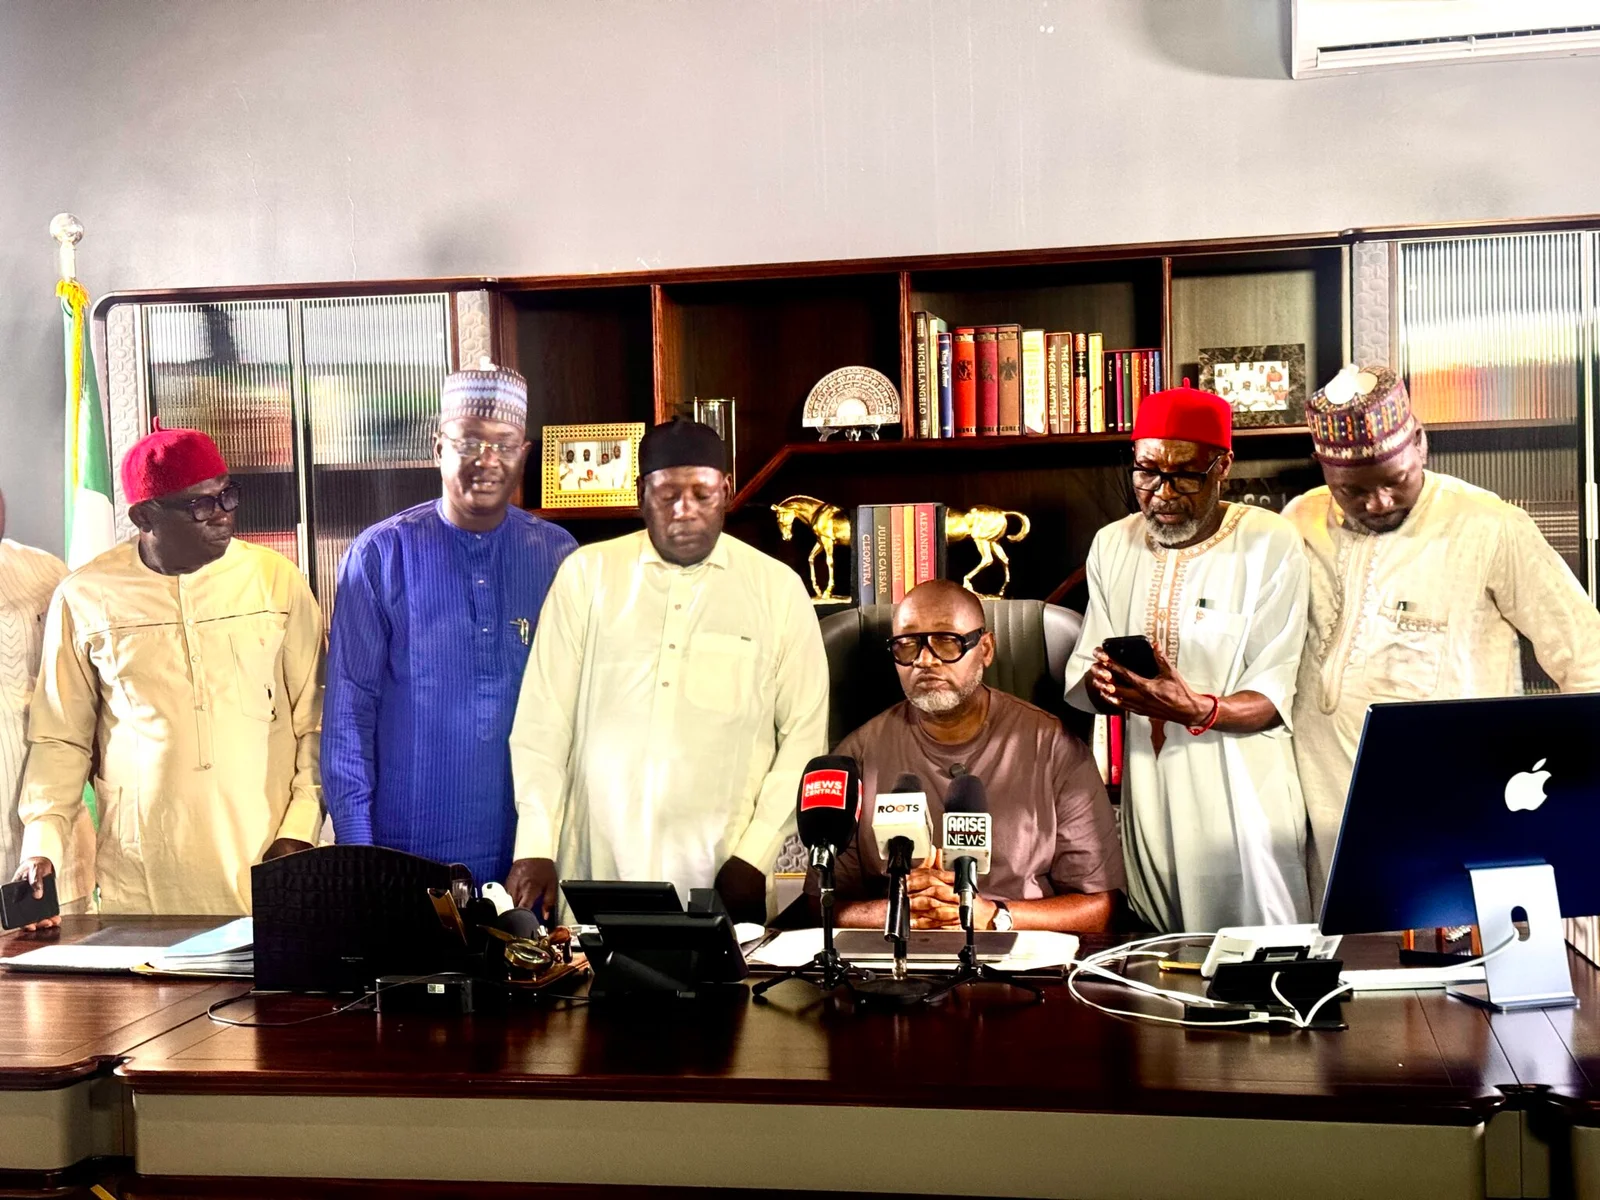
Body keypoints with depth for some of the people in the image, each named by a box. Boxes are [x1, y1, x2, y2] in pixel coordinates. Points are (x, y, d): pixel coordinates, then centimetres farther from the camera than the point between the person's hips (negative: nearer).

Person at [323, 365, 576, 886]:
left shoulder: (558, 556, 1)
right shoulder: (381, 555, -5)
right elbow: (349, 706, -4)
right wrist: (355, 843, -7)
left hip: (530, 855, 2)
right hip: (408, 855, -2)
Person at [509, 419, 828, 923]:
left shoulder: (778, 589, 3)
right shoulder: (587, 574, 4)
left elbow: (804, 735, 2)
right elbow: (544, 719, 3)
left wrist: (755, 857, -5)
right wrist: (535, 848, -4)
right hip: (595, 873, 1)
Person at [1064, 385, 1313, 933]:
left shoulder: (1270, 544, -6)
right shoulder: (1111, 545, 9)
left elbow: (1275, 695, -11)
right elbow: (1082, 670, 9)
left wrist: (1198, 711, -29)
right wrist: (1102, 684, -15)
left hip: (1238, 794, -4)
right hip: (1145, 791, 4)